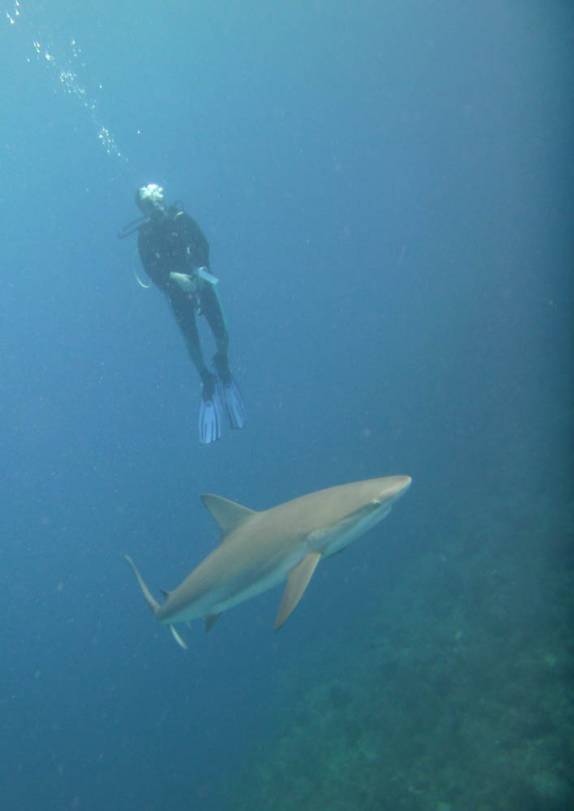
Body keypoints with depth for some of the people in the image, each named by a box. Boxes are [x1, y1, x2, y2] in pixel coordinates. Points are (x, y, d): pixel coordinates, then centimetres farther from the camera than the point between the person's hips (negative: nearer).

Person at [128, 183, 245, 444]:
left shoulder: (182, 218, -3)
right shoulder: (145, 234, -6)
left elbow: (203, 244, -3)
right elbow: (150, 267, -14)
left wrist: (201, 270, -19)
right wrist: (175, 277, -28)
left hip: (201, 283, 1)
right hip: (177, 291, -1)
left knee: (221, 335, -2)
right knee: (192, 341, 0)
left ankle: (222, 365, 32)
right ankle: (207, 381, 24)